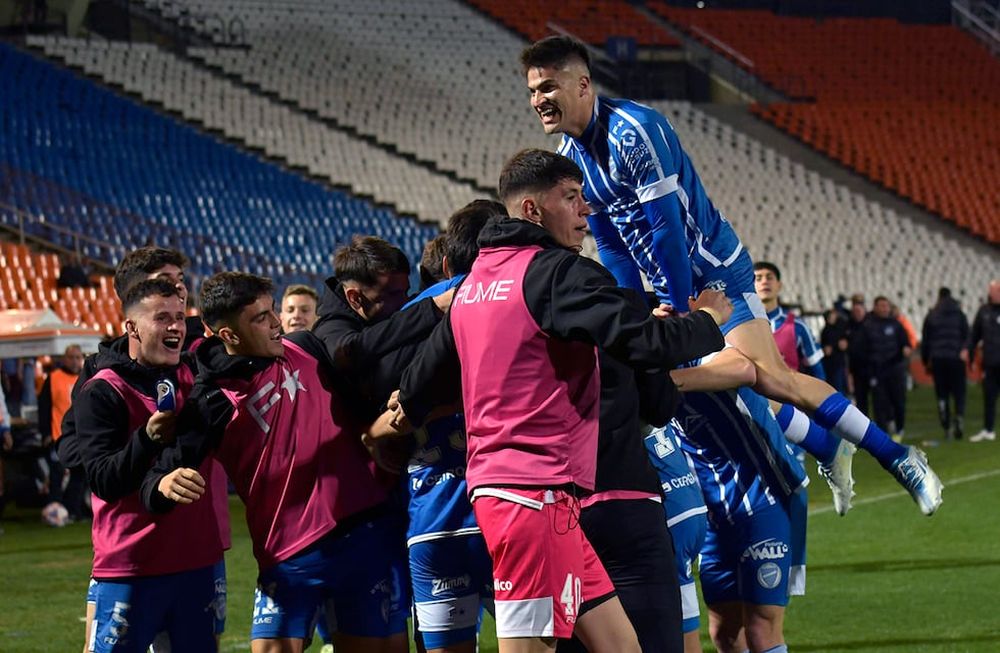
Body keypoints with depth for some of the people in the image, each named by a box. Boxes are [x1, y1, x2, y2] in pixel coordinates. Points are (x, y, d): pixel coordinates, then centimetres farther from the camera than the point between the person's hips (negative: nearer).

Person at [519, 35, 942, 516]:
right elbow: (610, 244, 9)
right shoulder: (569, 156, 1)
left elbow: (666, 228, -26)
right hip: (665, 278, 9)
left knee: (769, 377, -16)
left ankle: (896, 458, -10)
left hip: (713, 270, -9)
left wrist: (675, 312, -23)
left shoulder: (633, 131, -26)